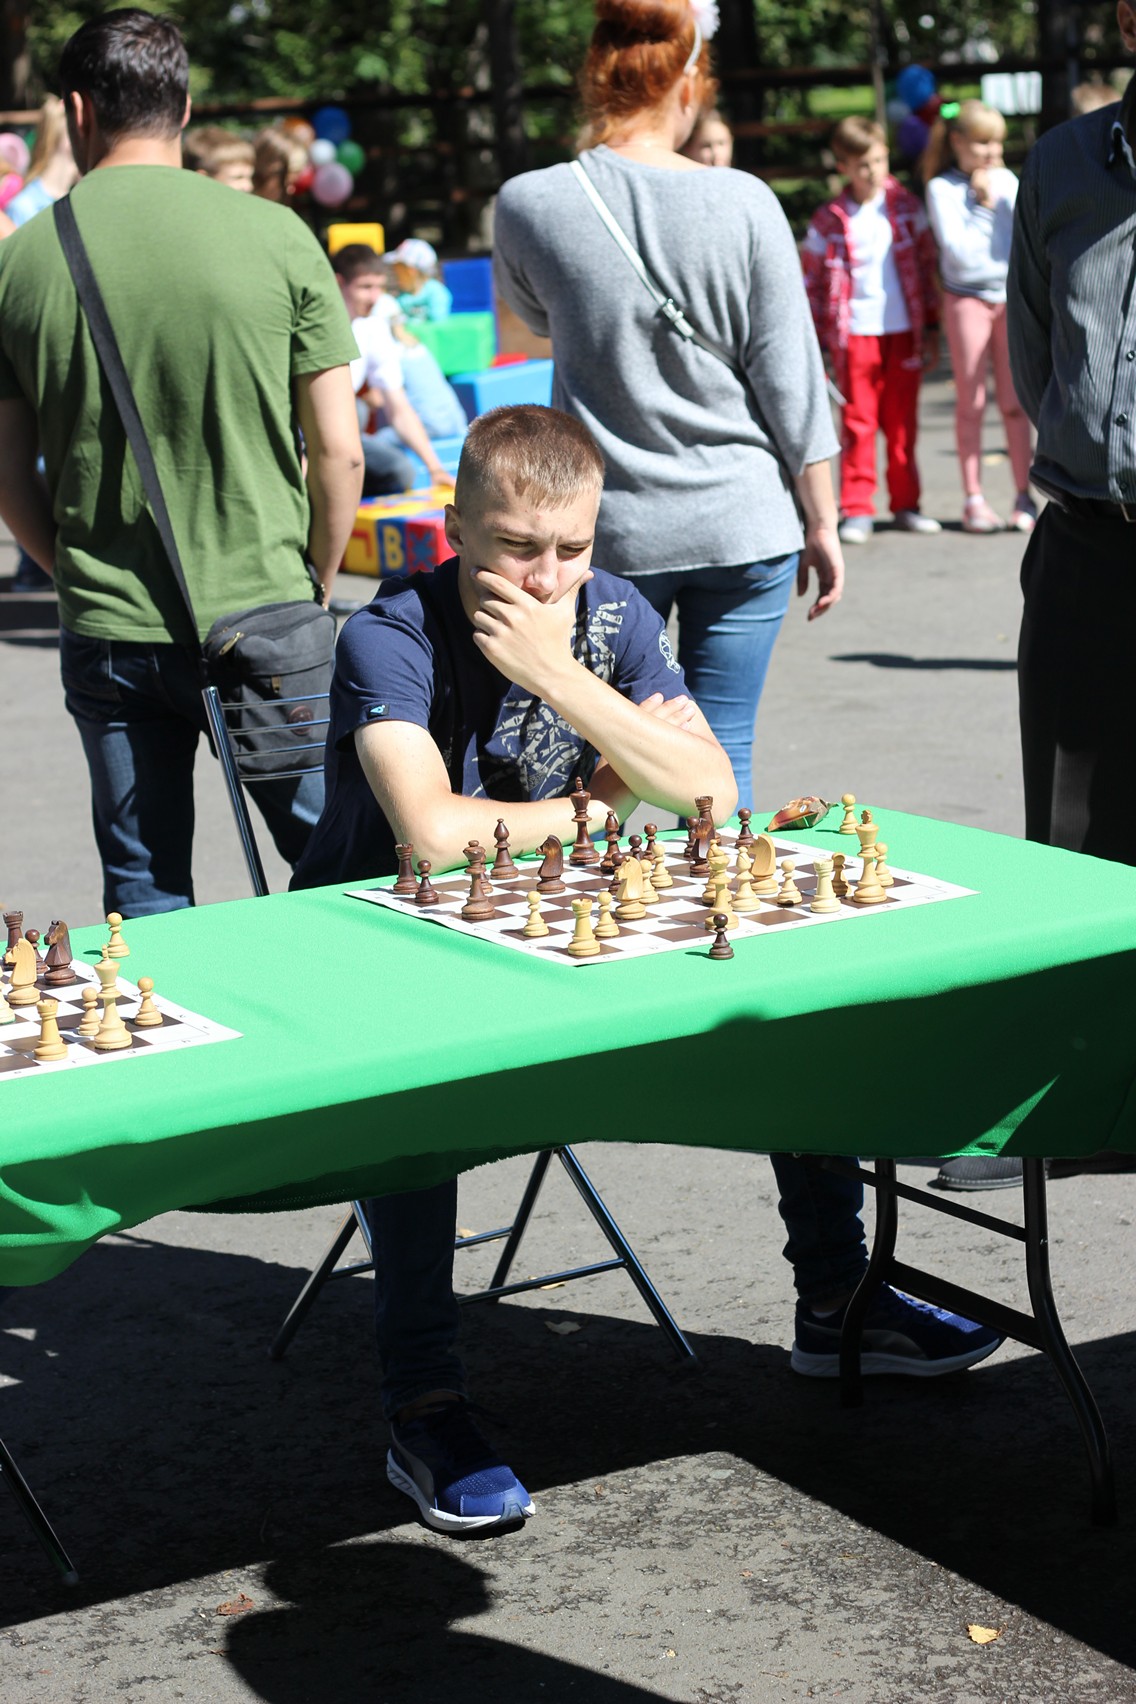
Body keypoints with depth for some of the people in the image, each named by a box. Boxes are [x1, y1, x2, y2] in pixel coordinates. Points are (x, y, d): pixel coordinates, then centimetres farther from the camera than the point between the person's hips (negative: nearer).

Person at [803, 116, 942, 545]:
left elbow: (927, 266, 9)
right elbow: (814, 284, 1)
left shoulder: (905, 207, 4)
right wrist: (818, 345, -2)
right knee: (858, 422, 1)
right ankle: (857, 509, 6)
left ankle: (906, 504, 16)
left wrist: (931, 328, 7)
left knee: (903, 421, 8)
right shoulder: (829, 221, -3)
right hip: (855, 333, -2)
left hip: (904, 331, 2)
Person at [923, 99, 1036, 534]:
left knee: (1015, 401, 4)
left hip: (1013, 297, 3)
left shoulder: (1006, 181, 8)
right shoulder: (942, 188, -4)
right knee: (972, 402, 2)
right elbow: (957, 250, -13)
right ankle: (973, 499, 8)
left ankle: (1023, 496, 8)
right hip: (968, 298, -3)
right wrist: (982, 204, -11)